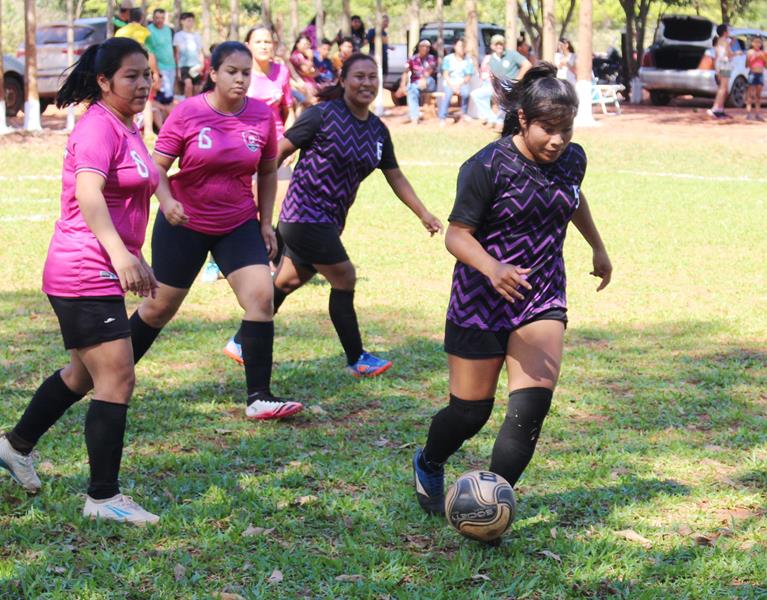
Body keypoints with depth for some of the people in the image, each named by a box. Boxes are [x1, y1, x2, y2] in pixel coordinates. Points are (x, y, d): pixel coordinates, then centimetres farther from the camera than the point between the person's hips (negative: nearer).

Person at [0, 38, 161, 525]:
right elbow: (87, 192, -30)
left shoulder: (127, 127, 15)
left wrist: (134, 258, 29)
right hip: (86, 274, -11)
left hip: (103, 274, 11)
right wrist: (120, 253, -41)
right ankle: (103, 499, -4)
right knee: (118, 379, -11)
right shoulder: (99, 125, -16)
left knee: (87, 373, 24)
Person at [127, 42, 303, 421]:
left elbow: (267, 173, 8)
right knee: (161, 305, 8)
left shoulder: (262, 115, -5)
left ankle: (258, 398, -8)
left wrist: (266, 222, 4)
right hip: (184, 224, -2)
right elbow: (157, 166, -10)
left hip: (239, 224, 2)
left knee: (261, 296, -14)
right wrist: (167, 202, -28)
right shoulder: (188, 112, -13)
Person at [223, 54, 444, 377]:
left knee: (287, 283, 16)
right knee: (344, 279, -5)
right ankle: (356, 360, 8)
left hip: (329, 221, 8)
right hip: (306, 215, -8)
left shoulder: (378, 131, 7)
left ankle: (242, 342, 30)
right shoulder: (323, 116, -14)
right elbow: (279, 152, -11)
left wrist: (424, 214, 11)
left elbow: (395, 176, 16)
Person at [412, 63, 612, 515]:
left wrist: (598, 248, 35)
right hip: (480, 303, -4)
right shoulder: (488, 167, -18)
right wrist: (491, 267, -37)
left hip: (542, 302, 4)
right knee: (470, 412, 5)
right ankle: (428, 465, 38)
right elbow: (457, 234, -18)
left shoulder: (572, 159, 0)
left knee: (532, 407, -14)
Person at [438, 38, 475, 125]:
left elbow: (468, 77, 0)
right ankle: (442, 118, -28)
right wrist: (452, 86, -17)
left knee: (466, 92, -32)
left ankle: (464, 113, -8)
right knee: (448, 92, -33)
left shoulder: (468, 60, 2)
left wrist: (459, 85, -17)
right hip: (449, 83, -1)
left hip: (463, 83, 1)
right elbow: (445, 74, -2)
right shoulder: (448, 58, 1)